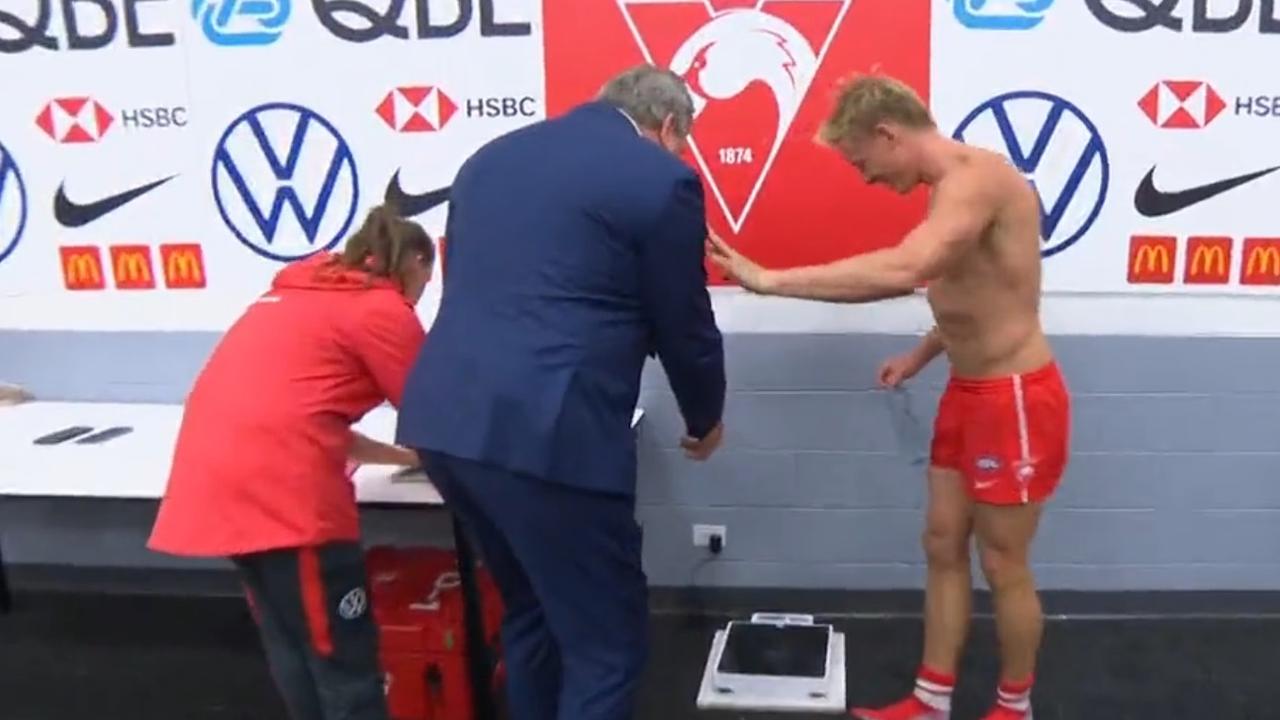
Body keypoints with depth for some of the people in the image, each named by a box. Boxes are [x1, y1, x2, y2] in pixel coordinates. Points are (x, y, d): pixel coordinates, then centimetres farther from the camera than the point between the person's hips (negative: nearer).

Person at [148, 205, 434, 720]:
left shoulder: (303, 294, 25)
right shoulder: (384, 310, 1)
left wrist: (401, 456, 28)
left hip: (216, 479, 9)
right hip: (279, 487, -9)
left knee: (296, 656, 20)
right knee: (346, 669, 2)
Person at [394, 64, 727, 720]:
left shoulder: (491, 156, 19)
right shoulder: (661, 178, -1)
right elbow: (684, 325, 5)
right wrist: (704, 419, 24)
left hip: (444, 419, 8)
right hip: (549, 431, -8)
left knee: (532, 610, 26)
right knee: (606, 640, 8)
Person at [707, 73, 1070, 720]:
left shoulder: (976, 178, -24)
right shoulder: (955, 187, 8)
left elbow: (905, 270, -41)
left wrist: (770, 280, -40)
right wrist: (921, 355, 14)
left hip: (1016, 399, -10)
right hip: (968, 392, 10)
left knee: (1003, 565, 6)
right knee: (942, 546, 14)